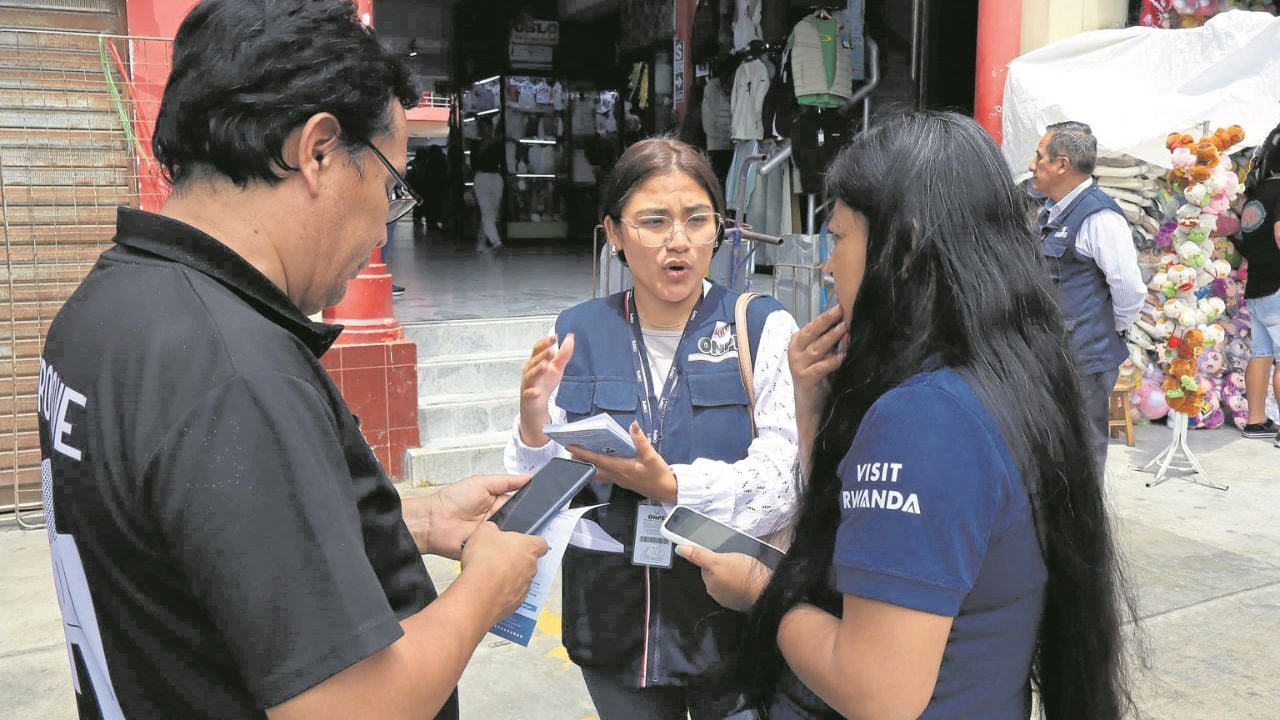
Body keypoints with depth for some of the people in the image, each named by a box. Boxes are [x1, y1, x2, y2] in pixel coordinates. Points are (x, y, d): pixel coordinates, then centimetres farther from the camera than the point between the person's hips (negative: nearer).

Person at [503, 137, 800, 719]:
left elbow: (783, 477, -18)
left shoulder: (763, 328, -8)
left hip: (733, 620, -2)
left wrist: (670, 485, -31)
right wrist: (534, 425, -21)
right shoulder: (576, 334, -1)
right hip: (613, 623, 2)